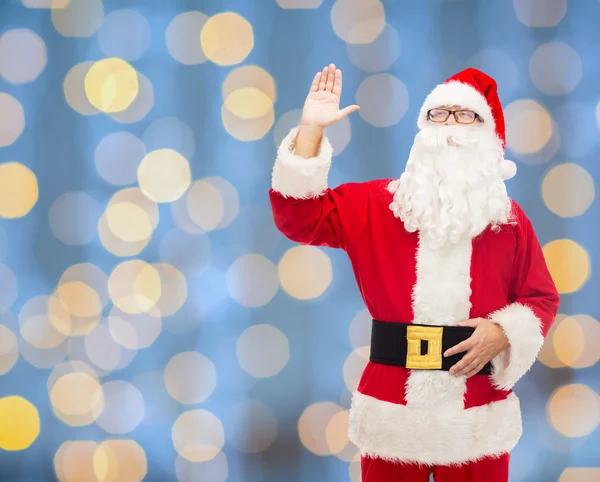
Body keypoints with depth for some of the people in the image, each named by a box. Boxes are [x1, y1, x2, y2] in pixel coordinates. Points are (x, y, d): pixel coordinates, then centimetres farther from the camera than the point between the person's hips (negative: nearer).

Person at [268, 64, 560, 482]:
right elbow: (298, 217, -6)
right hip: (392, 411, 0)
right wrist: (312, 128, -11)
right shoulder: (375, 204, 4)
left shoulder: (509, 219, 5)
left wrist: (504, 332, -13)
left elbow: (541, 299, 8)